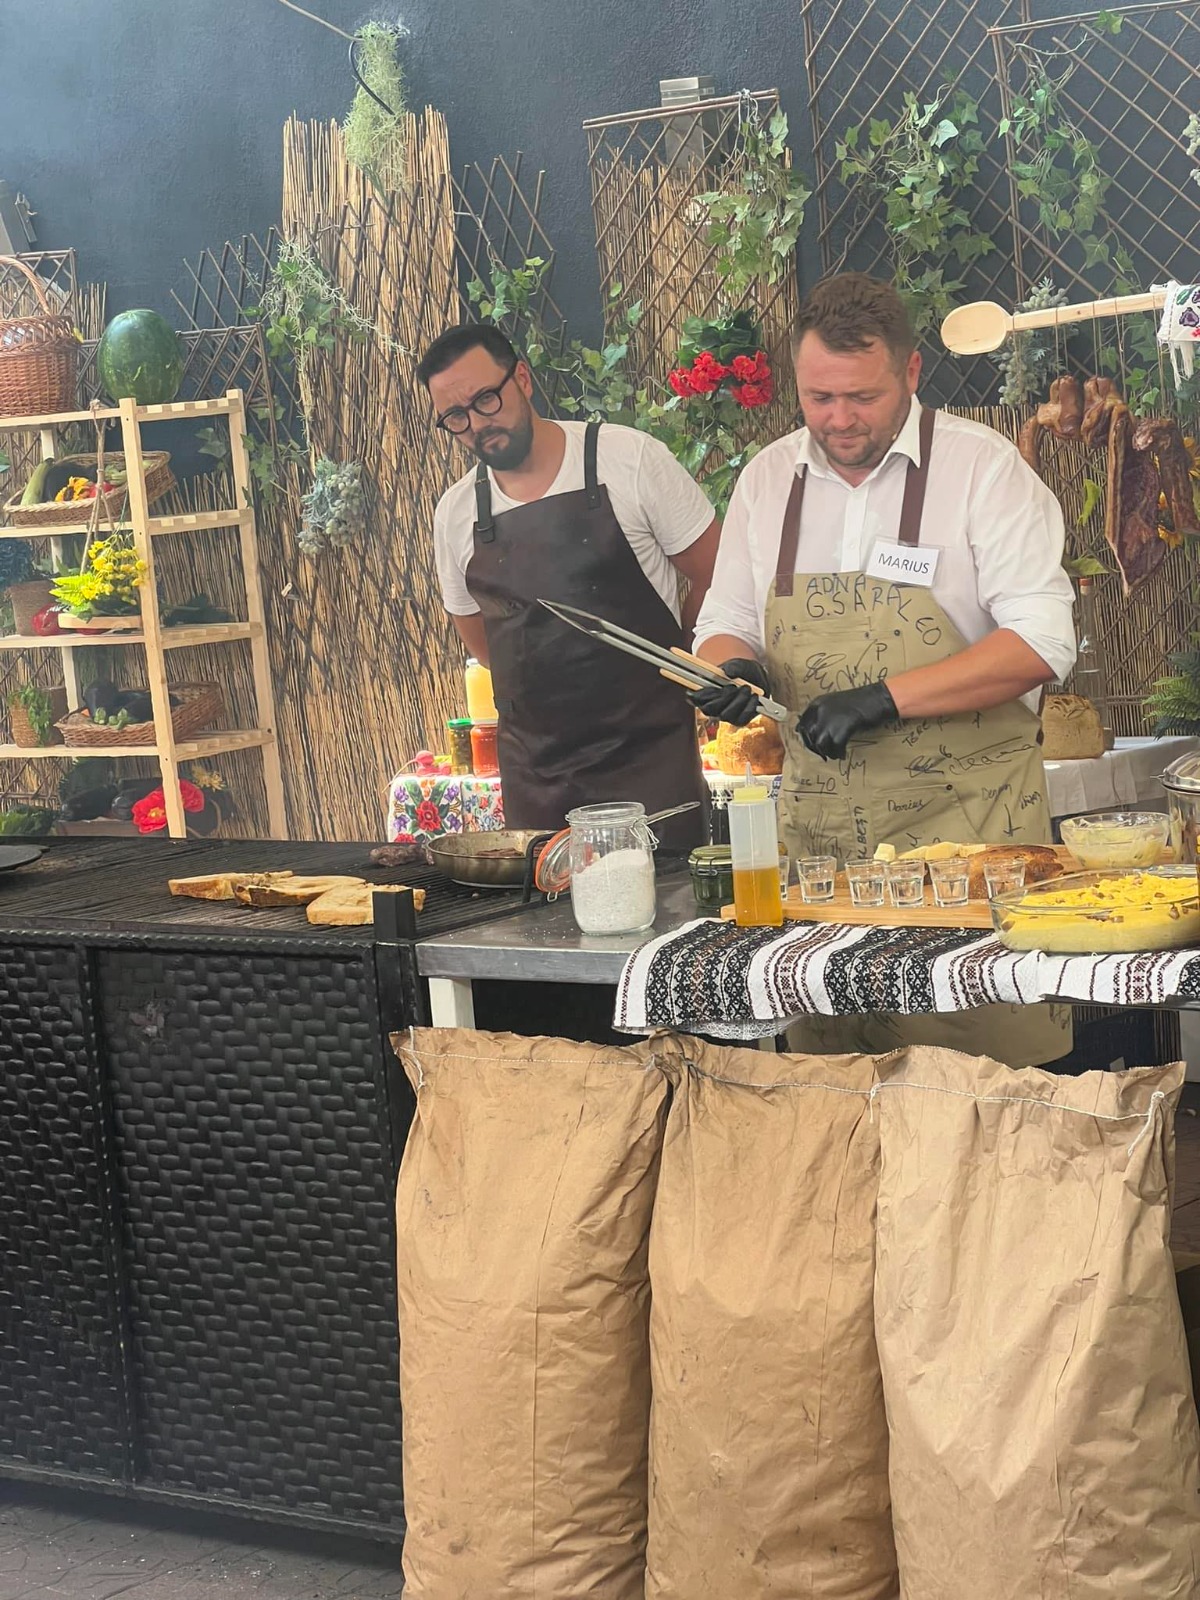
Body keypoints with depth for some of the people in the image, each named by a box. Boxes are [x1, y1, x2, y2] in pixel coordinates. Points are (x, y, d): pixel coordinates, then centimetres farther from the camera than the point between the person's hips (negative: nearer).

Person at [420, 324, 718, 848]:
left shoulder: (629, 459, -6)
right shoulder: (455, 514, 5)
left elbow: (714, 574, 2)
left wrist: (668, 669, 7)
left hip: (648, 751, -3)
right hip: (533, 765, 3)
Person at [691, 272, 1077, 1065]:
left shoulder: (982, 466, -5)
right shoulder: (767, 479, 9)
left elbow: (1041, 642, -12)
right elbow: (726, 622, 19)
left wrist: (885, 698, -20)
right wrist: (732, 667, -6)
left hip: (968, 818, -4)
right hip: (818, 820, 4)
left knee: (990, 1060, -7)